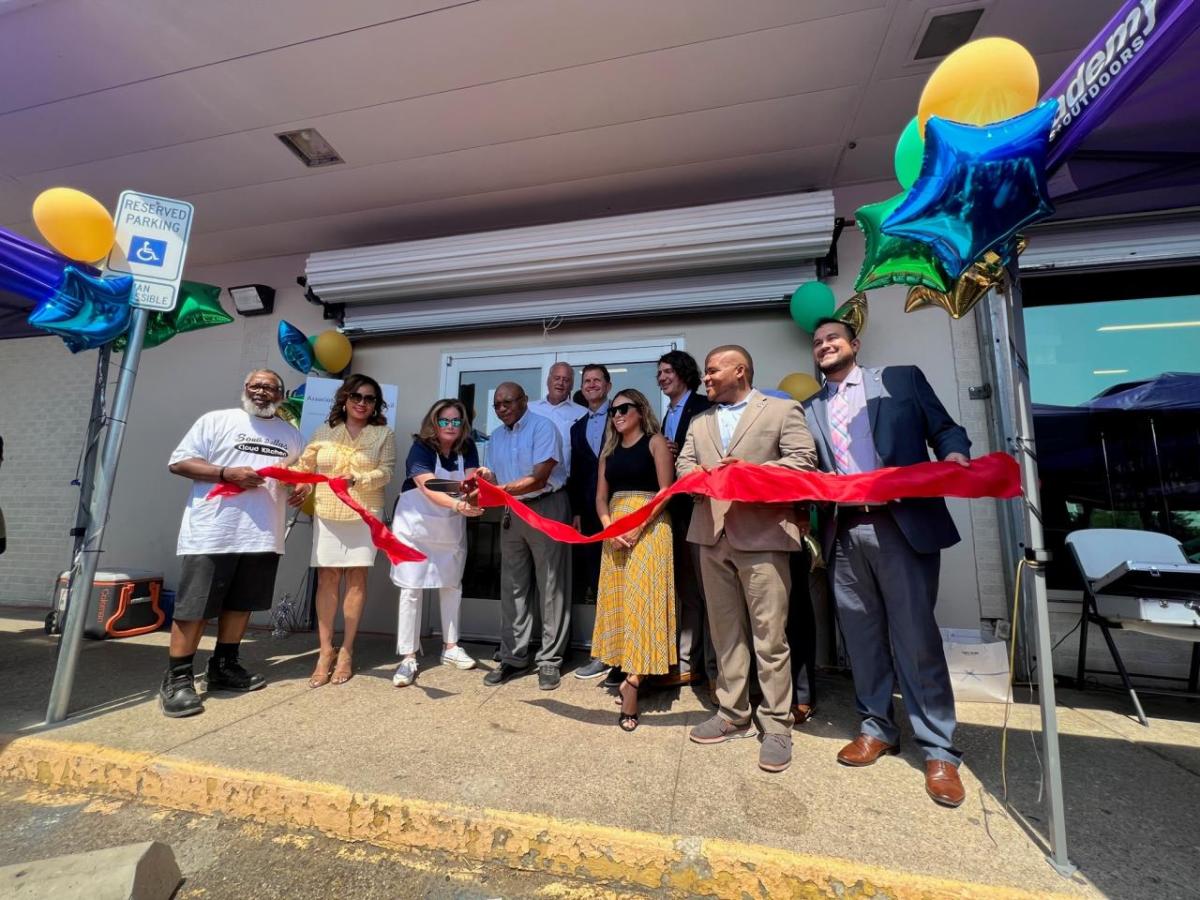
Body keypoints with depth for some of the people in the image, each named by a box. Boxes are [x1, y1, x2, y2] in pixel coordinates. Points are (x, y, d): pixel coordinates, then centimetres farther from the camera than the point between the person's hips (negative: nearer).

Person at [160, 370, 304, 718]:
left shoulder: (290, 434, 15)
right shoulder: (216, 420, 1)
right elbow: (178, 462, -3)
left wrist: (301, 490, 1)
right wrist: (226, 473, -17)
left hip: (262, 536, 5)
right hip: (212, 533, -4)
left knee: (241, 603, 14)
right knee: (193, 607, 1)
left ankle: (224, 667, 28)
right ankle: (177, 679, 13)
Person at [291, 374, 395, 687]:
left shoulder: (384, 434, 4)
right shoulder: (324, 432, 10)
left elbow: (385, 473, -6)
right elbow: (304, 467, 9)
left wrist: (356, 479, -21)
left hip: (365, 516, -1)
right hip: (327, 515, 2)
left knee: (356, 579, 3)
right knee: (326, 579, 3)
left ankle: (346, 651, 14)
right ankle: (325, 650, 13)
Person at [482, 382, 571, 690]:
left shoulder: (543, 427, -10)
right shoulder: (496, 436, 12)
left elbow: (538, 479, -19)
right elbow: (493, 477, 5)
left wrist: (498, 490, -25)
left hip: (546, 508, -6)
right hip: (512, 513, 7)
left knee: (550, 587, 1)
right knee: (512, 587, 10)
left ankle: (550, 660, 11)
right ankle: (513, 658, 21)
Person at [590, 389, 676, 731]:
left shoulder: (655, 442, 0)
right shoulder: (609, 450, 15)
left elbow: (666, 491, -8)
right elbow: (600, 496, 11)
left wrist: (637, 526, -18)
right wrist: (608, 527, -8)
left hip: (648, 528, -5)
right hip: (614, 531, 6)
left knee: (642, 600, -6)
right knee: (619, 600, 7)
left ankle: (632, 684, -2)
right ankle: (630, 675, 18)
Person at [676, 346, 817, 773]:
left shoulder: (783, 410, 4)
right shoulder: (699, 422, 21)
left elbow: (804, 460, -5)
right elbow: (684, 464, 14)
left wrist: (750, 470, -14)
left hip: (762, 534, -5)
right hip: (712, 536, 5)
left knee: (769, 636, 0)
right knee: (725, 633, 13)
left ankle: (777, 725, 16)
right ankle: (733, 714, 26)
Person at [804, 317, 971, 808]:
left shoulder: (902, 379, 9)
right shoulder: (810, 408, 15)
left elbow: (944, 428, 6)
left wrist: (954, 453, -14)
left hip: (902, 524, -3)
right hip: (844, 533, 3)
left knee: (916, 636, 1)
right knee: (861, 636, 11)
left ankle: (939, 750, 17)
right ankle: (877, 727, 29)